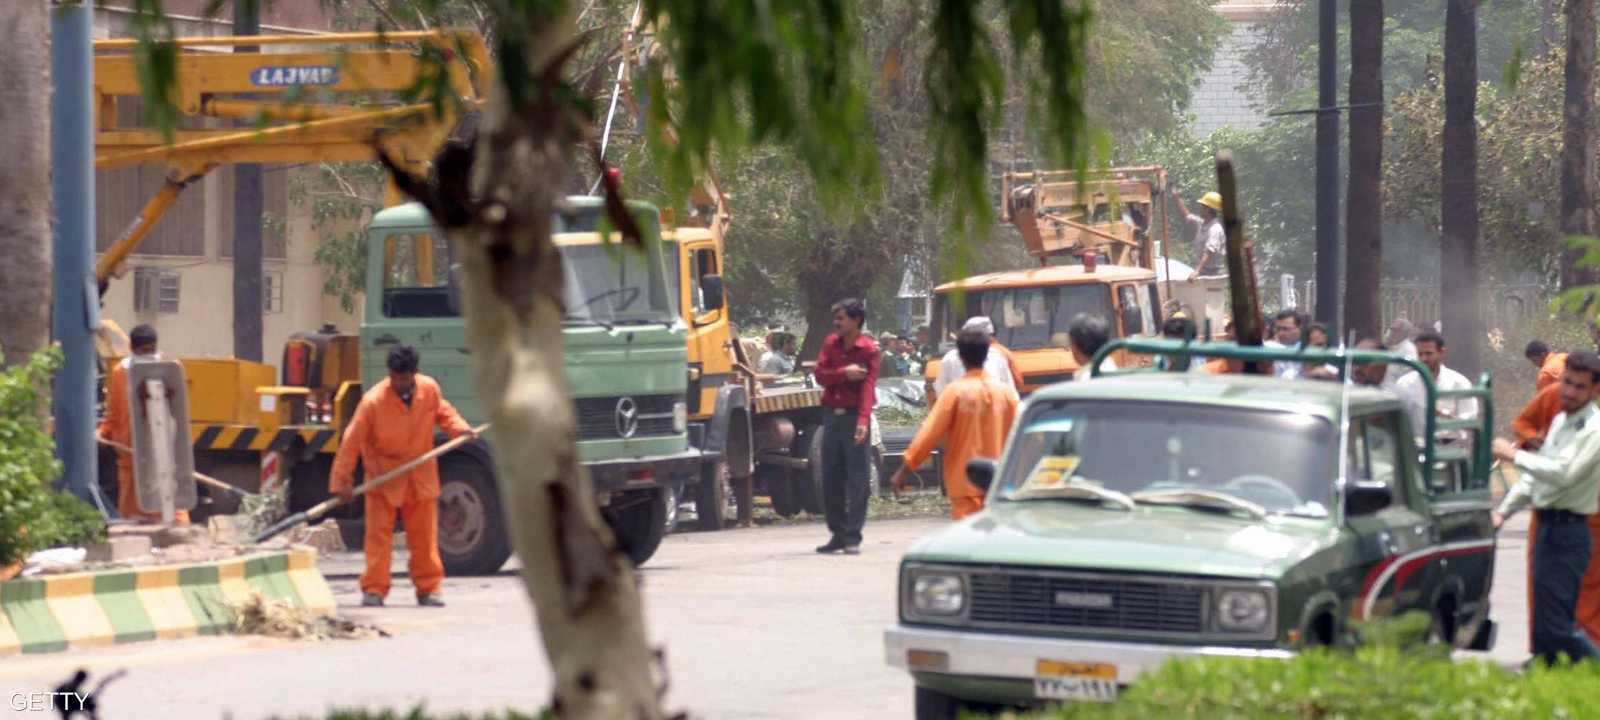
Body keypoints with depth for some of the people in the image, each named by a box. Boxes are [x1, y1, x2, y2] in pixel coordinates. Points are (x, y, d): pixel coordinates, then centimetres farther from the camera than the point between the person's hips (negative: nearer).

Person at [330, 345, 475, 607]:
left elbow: (443, 413, 13)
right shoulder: (373, 401, -21)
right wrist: (342, 481, -20)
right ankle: (374, 590, 0)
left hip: (421, 477, 3)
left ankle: (428, 589, 14)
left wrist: (459, 429, -9)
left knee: (425, 536, 6)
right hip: (383, 475, -3)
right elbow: (352, 441, -18)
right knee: (378, 534, -4)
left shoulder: (430, 389, -9)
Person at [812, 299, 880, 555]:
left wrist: (863, 421, -30)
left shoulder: (869, 350, -8)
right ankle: (837, 533, 18)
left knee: (857, 480, -5)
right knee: (831, 478, 9)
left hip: (854, 416, -6)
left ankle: (853, 537, -2)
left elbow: (868, 386, -18)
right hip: (832, 415, 6)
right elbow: (820, 375, 1)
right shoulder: (831, 343, 9)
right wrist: (844, 373, -17)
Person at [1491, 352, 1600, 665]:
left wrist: (1515, 455, -18)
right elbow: (1536, 474, 24)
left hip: (1568, 532, -9)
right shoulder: (1560, 421, 16)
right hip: (1547, 528, 9)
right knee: (1545, 626, 13)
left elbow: (1564, 473, -25)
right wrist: (1504, 510, 19)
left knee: (1555, 626, -12)